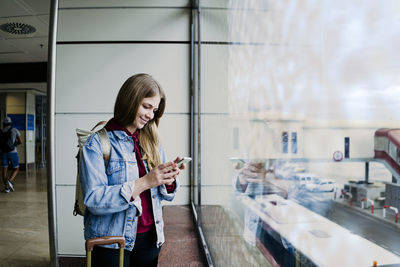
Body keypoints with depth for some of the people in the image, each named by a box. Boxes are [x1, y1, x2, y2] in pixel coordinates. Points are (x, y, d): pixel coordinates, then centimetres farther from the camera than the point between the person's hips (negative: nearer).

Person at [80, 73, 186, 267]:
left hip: (150, 239, 5)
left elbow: (166, 194, 9)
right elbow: (93, 200, -20)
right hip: (111, 244, -5)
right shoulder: (97, 144, -11)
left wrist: (168, 180, -14)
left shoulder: (151, 142, 5)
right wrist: (144, 182, -26)